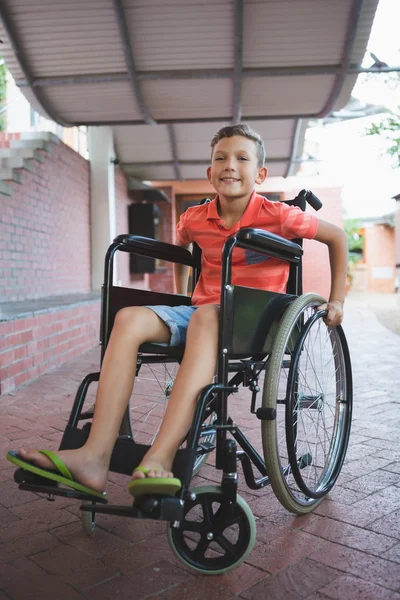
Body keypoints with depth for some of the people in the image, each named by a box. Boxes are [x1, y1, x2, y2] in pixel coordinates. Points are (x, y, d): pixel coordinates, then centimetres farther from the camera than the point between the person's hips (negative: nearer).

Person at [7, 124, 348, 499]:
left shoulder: (277, 217, -5)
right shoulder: (195, 219, 7)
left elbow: (337, 236, 7)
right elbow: (180, 246, 32)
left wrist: (337, 302, 6)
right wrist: (180, 295, 29)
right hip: (201, 312, 5)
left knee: (205, 316, -40)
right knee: (130, 318, -23)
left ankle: (161, 458, -48)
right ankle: (95, 456, -32)